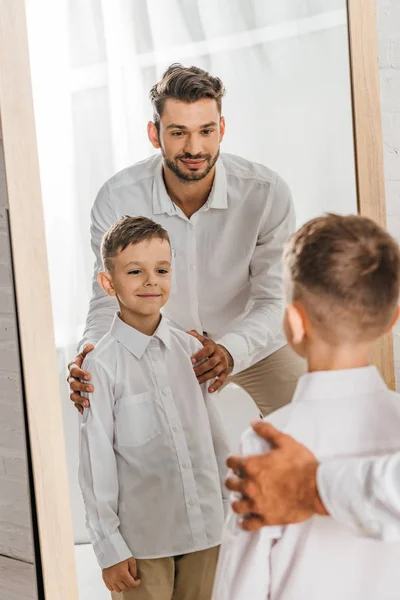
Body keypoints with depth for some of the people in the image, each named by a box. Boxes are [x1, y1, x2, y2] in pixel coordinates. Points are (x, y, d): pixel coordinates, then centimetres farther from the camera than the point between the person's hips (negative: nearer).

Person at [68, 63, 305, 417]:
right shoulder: (118, 199, -26)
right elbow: (110, 299, -19)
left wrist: (230, 351, -46)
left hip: (256, 341, 0)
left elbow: (274, 301, -26)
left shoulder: (267, 193, -29)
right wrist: (92, 355, -41)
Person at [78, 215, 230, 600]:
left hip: (205, 530, 4)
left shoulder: (190, 350, 2)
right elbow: (97, 460, -9)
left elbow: (214, 433, 10)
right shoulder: (102, 365, -11)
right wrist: (109, 548, -7)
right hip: (141, 540, -4)